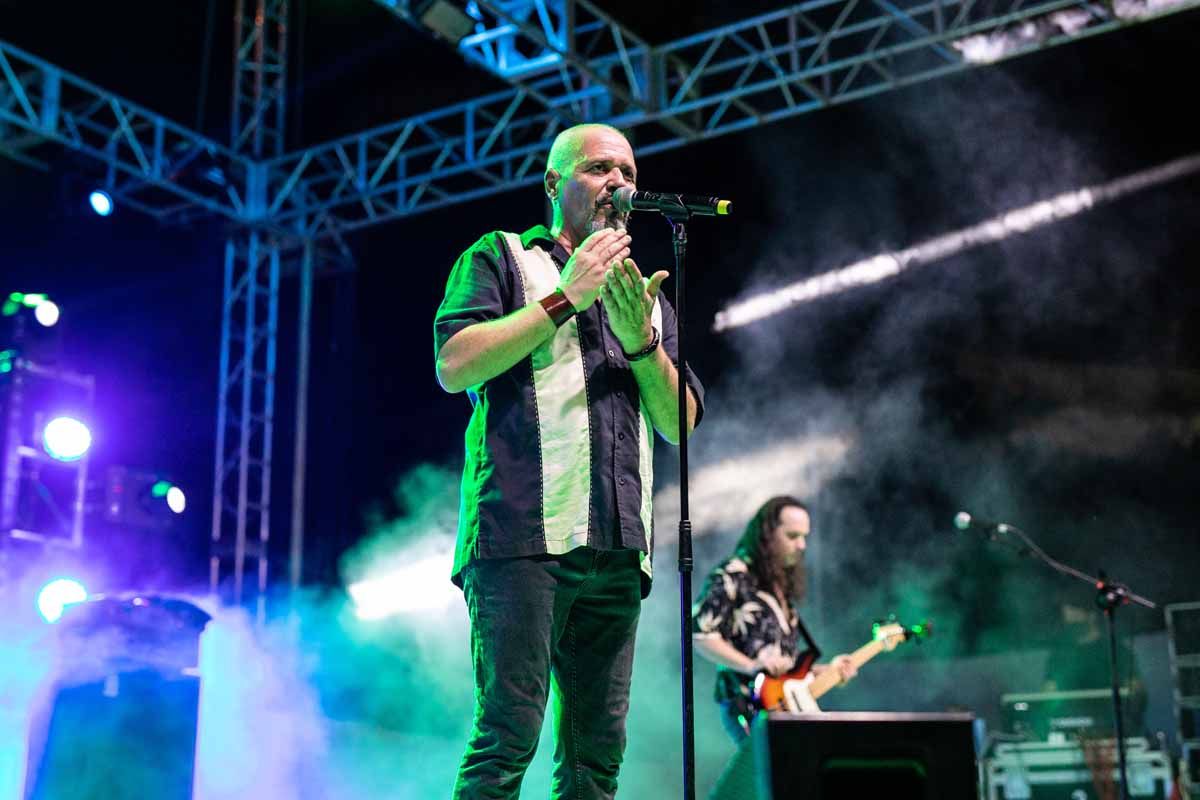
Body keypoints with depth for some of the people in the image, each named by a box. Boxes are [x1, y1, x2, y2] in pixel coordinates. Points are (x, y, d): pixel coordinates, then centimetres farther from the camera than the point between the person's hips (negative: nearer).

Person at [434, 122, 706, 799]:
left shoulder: (646, 297, 26)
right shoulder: (502, 257, 12)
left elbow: (680, 424, 16)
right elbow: (455, 366, -5)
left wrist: (641, 341, -2)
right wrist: (565, 298, -5)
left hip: (617, 550, 5)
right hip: (526, 535, -5)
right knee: (509, 736, -12)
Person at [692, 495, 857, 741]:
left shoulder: (784, 585, 20)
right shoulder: (732, 576, -5)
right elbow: (698, 632, -13)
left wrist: (824, 670, 10)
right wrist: (753, 666, -20)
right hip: (748, 707, -8)